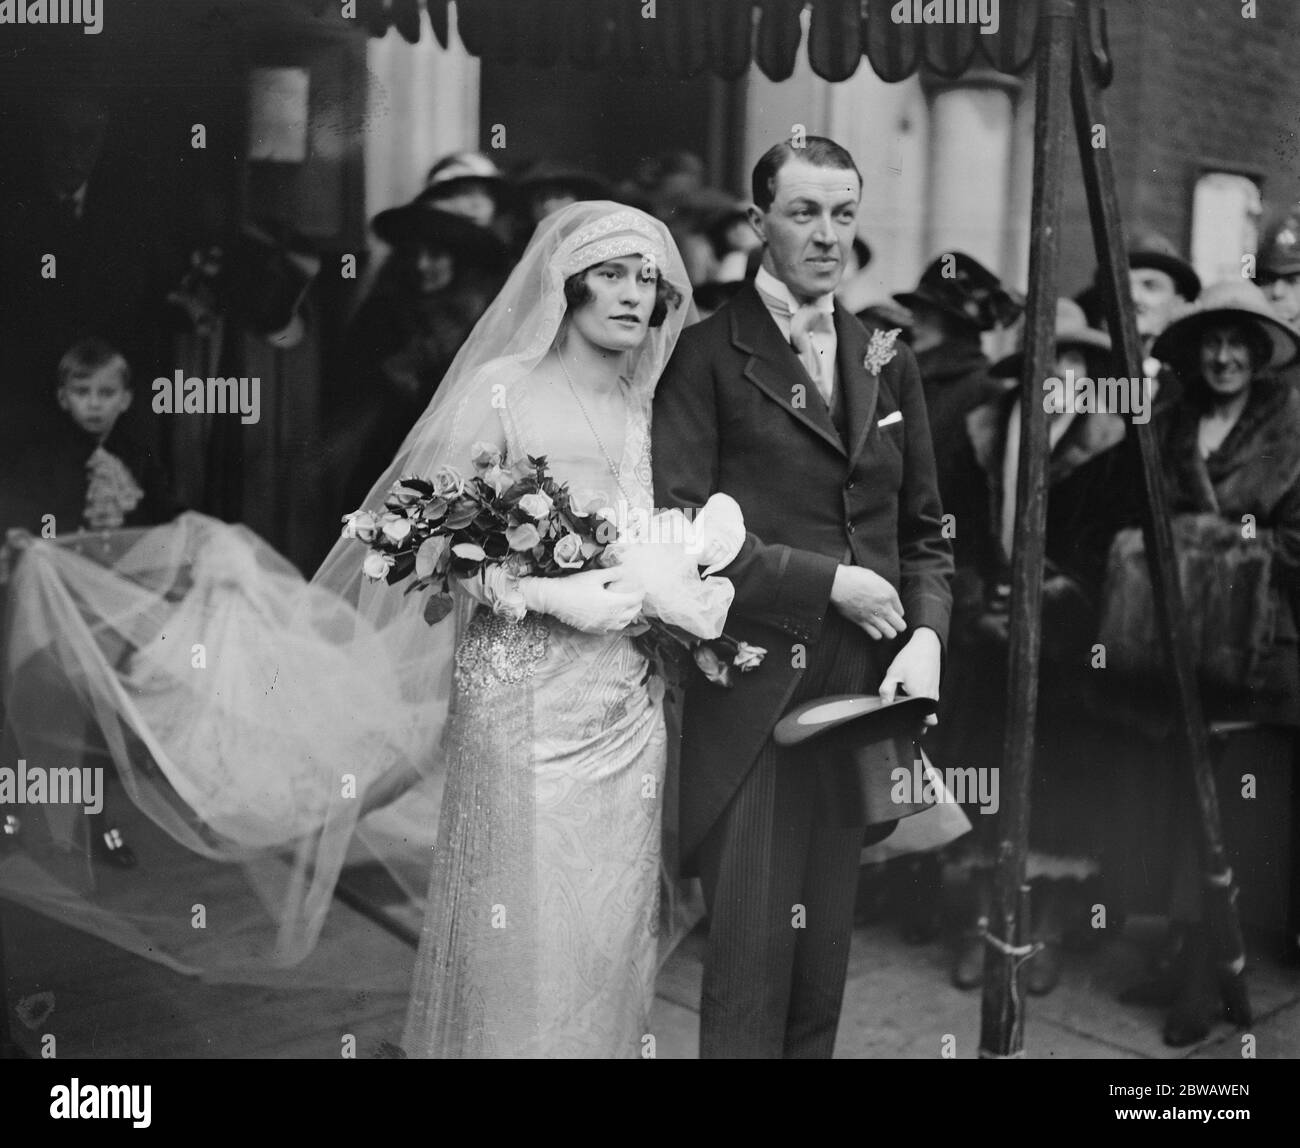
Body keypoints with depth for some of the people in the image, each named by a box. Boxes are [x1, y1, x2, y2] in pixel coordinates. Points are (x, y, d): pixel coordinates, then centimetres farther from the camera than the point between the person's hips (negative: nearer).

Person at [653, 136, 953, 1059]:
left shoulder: (888, 365, 14)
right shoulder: (708, 356, -3)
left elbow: (924, 530, 16)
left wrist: (925, 635, -1)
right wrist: (828, 581, -12)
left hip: (860, 697, 5)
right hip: (748, 695, -5)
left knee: (826, 956, 12)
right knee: (751, 954, -1)